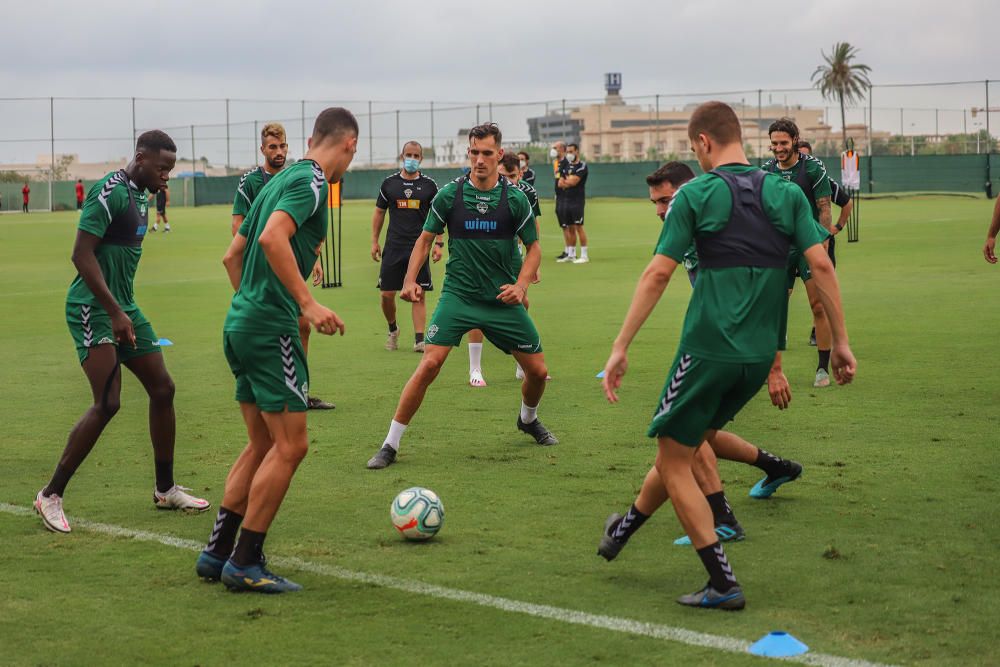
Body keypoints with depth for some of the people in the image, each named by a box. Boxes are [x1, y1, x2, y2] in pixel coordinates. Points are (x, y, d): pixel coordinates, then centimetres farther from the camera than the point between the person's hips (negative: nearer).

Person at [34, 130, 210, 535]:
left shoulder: (138, 195, 14)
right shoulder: (109, 192, -16)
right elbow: (81, 255, -21)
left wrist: (124, 311, 19)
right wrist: (114, 312, -23)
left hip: (123, 308, 10)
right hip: (93, 309, -10)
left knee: (162, 389, 10)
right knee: (107, 403, -16)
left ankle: (165, 490, 22)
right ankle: (51, 496, -6)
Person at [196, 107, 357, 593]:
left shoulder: (282, 179, 18)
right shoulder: (311, 181, -9)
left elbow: (233, 255, 22)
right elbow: (273, 238, -26)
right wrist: (308, 304, -26)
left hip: (241, 321, 10)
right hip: (270, 327, -10)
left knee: (263, 445, 15)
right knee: (290, 445, -5)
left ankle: (217, 553, 17)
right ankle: (245, 563, -3)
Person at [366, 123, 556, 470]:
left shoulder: (515, 198, -5)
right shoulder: (450, 194, -5)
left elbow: (533, 247, 5)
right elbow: (426, 238, 7)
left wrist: (520, 286, -12)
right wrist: (410, 279, -7)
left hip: (503, 299, 2)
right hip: (458, 295, -2)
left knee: (538, 370, 5)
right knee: (429, 364, -18)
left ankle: (528, 419, 41)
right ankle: (390, 444, -9)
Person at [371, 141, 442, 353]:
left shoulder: (429, 185, 4)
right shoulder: (389, 183, 5)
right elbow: (379, 212, 13)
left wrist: (438, 243, 0)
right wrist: (374, 241, 8)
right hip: (394, 246, 1)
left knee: (419, 295, -3)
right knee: (387, 294, 0)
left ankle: (419, 340, -1)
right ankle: (393, 330, 25)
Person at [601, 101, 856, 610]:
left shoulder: (695, 195, -5)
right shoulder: (785, 193, 7)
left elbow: (658, 273, -11)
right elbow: (820, 265, 0)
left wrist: (620, 348, -10)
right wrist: (841, 340, 5)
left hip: (708, 350, -6)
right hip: (761, 354, 6)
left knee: (673, 462, 5)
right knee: (691, 443, 24)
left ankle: (723, 584, -1)